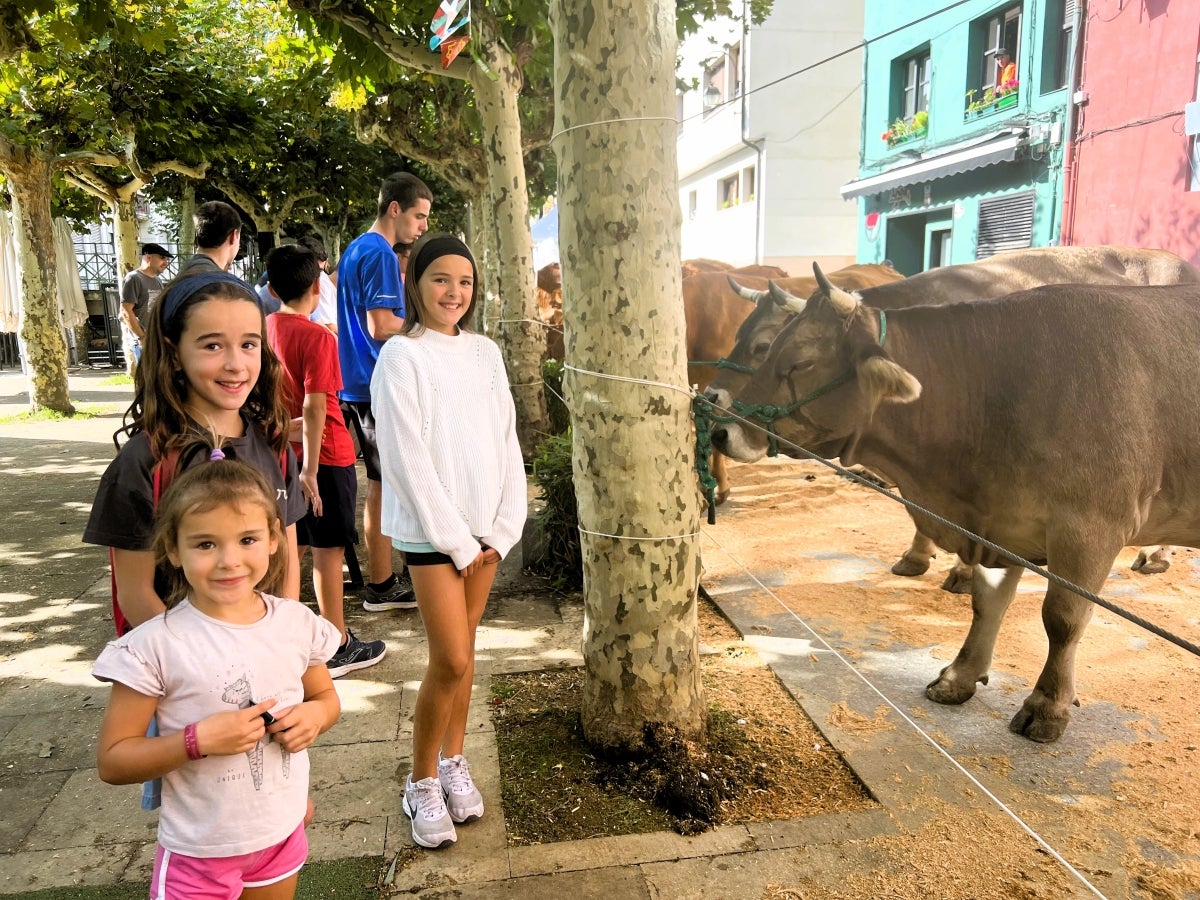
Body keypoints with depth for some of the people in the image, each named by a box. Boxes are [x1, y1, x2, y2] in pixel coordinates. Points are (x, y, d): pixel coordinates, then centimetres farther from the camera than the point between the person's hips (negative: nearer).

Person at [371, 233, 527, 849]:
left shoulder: (485, 353, 6)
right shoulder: (400, 356, -9)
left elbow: (506, 443, 6)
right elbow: (408, 459, -13)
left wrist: (503, 530, -2)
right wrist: (457, 542, -12)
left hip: (484, 526, 5)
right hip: (431, 527, -5)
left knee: (464, 650, 14)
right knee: (451, 660, -5)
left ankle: (453, 762, 31)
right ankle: (422, 783, 16)